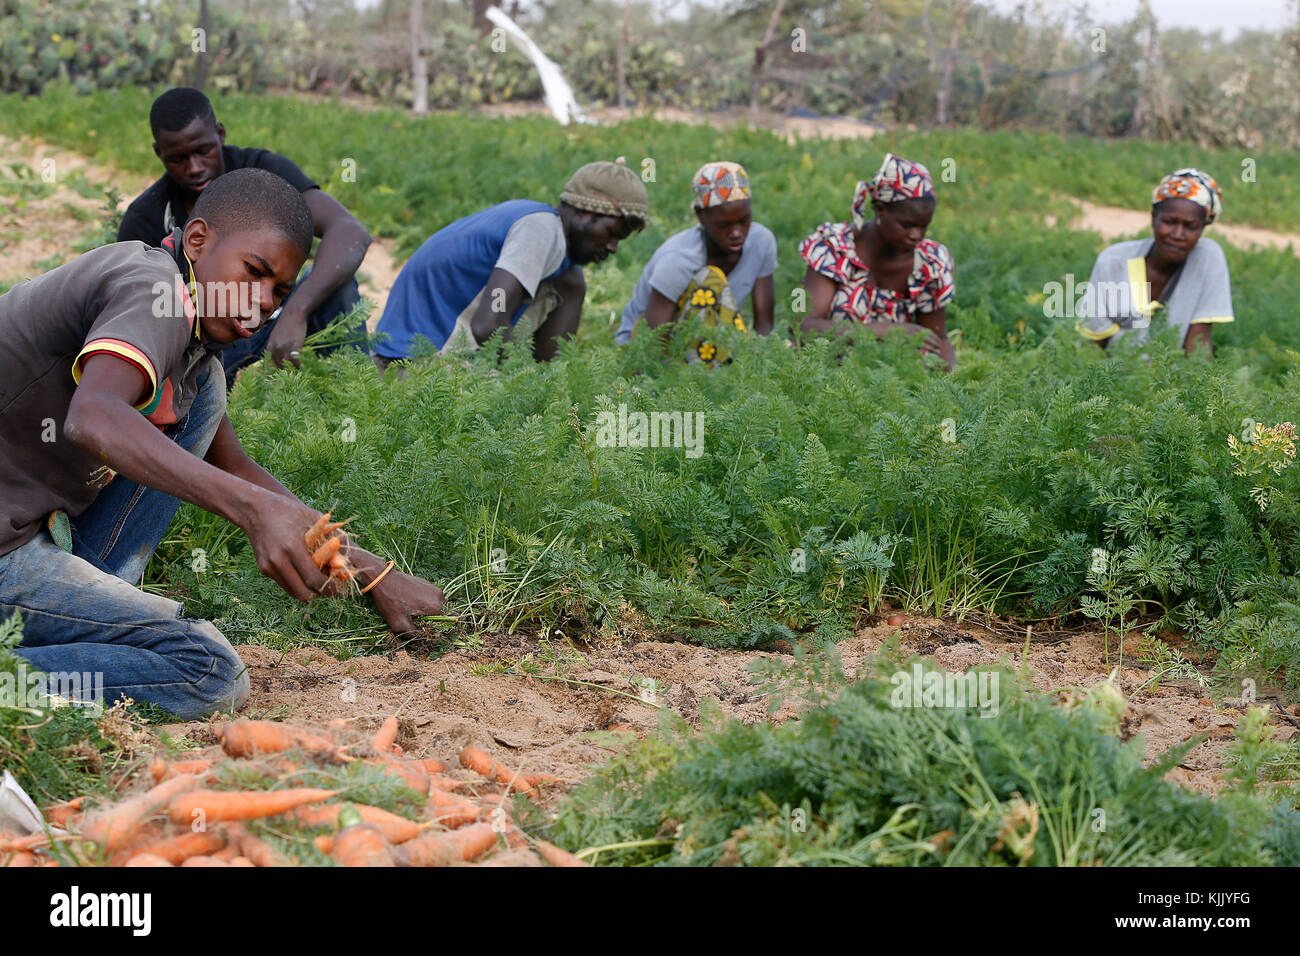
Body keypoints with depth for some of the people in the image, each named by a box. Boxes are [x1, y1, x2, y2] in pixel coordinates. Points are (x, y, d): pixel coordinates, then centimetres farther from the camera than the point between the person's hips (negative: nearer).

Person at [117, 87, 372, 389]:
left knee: (336, 281, -30)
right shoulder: (143, 221, -13)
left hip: (274, 329, 1)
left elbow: (352, 234, -32)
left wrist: (295, 313, -49)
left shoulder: (264, 170, -16)